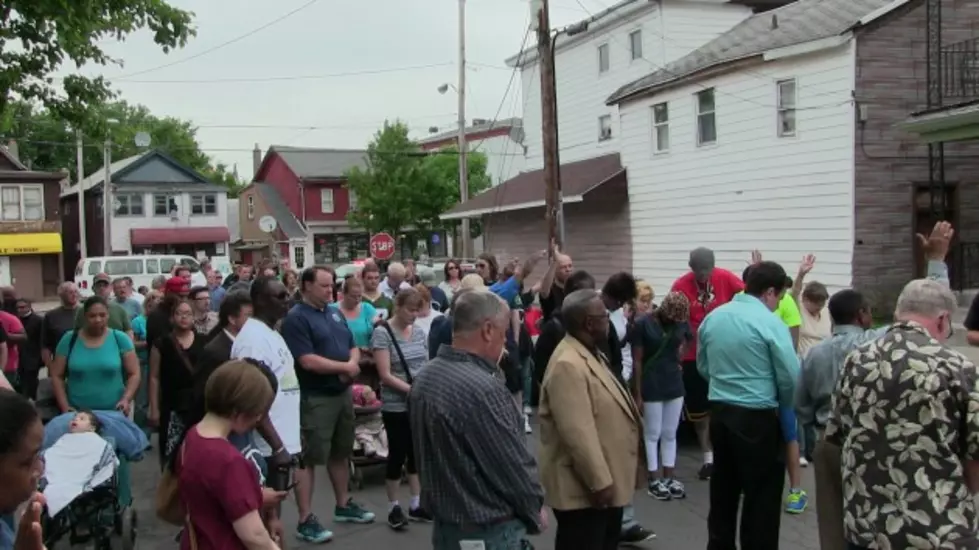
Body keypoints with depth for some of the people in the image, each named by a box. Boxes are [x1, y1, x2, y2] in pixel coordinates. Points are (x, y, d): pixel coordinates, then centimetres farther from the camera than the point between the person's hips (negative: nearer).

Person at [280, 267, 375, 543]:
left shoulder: (334, 313, 12)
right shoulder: (296, 318, -13)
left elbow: (353, 347, 14)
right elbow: (308, 361, -22)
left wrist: (353, 364, -9)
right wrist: (344, 366, -13)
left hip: (343, 393, 8)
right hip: (315, 398, -8)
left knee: (341, 453, 18)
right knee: (309, 458, -2)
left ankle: (343, 505, 32)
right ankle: (305, 520, 4)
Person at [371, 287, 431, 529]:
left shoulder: (420, 332, 6)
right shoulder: (382, 333, -10)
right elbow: (385, 375, -15)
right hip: (396, 407, -5)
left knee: (417, 454, 12)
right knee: (398, 455, 3)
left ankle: (416, 505, 25)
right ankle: (394, 508, 19)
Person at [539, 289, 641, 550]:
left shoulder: (591, 353, 11)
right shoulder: (568, 365, -24)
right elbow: (578, 433, -28)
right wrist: (600, 482, -24)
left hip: (606, 481, 10)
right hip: (584, 489, -10)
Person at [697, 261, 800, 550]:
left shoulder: (712, 318, 4)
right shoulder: (770, 323, -14)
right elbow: (790, 377, -12)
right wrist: (785, 408, 6)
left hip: (719, 412, 6)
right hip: (757, 417, -6)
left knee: (722, 490, 18)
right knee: (761, 497, 5)